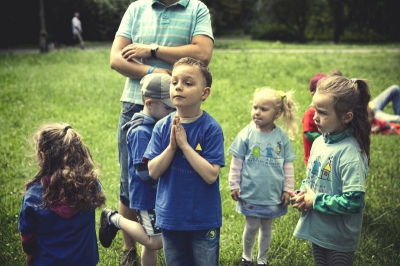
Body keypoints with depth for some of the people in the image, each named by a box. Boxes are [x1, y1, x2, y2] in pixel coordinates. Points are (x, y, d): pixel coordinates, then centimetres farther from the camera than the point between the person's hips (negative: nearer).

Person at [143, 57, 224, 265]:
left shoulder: (211, 129, -14)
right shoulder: (162, 127, -4)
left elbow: (211, 175, -20)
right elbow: (153, 172, -6)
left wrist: (184, 144, -22)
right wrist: (172, 146, -20)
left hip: (203, 219, -3)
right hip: (170, 216, 3)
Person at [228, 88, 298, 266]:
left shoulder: (282, 137, -6)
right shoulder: (246, 134, -10)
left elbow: (288, 166, 2)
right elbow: (236, 163, -3)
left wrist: (288, 189, 3)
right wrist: (234, 185, -2)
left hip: (273, 194, 1)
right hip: (250, 193, -1)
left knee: (266, 227, 15)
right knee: (252, 226, 9)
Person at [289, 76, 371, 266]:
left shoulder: (350, 153, -24)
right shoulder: (319, 142, 0)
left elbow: (354, 201, -28)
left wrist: (315, 201, -20)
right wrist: (301, 195, -6)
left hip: (340, 240, -7)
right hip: (317, 230, 7)